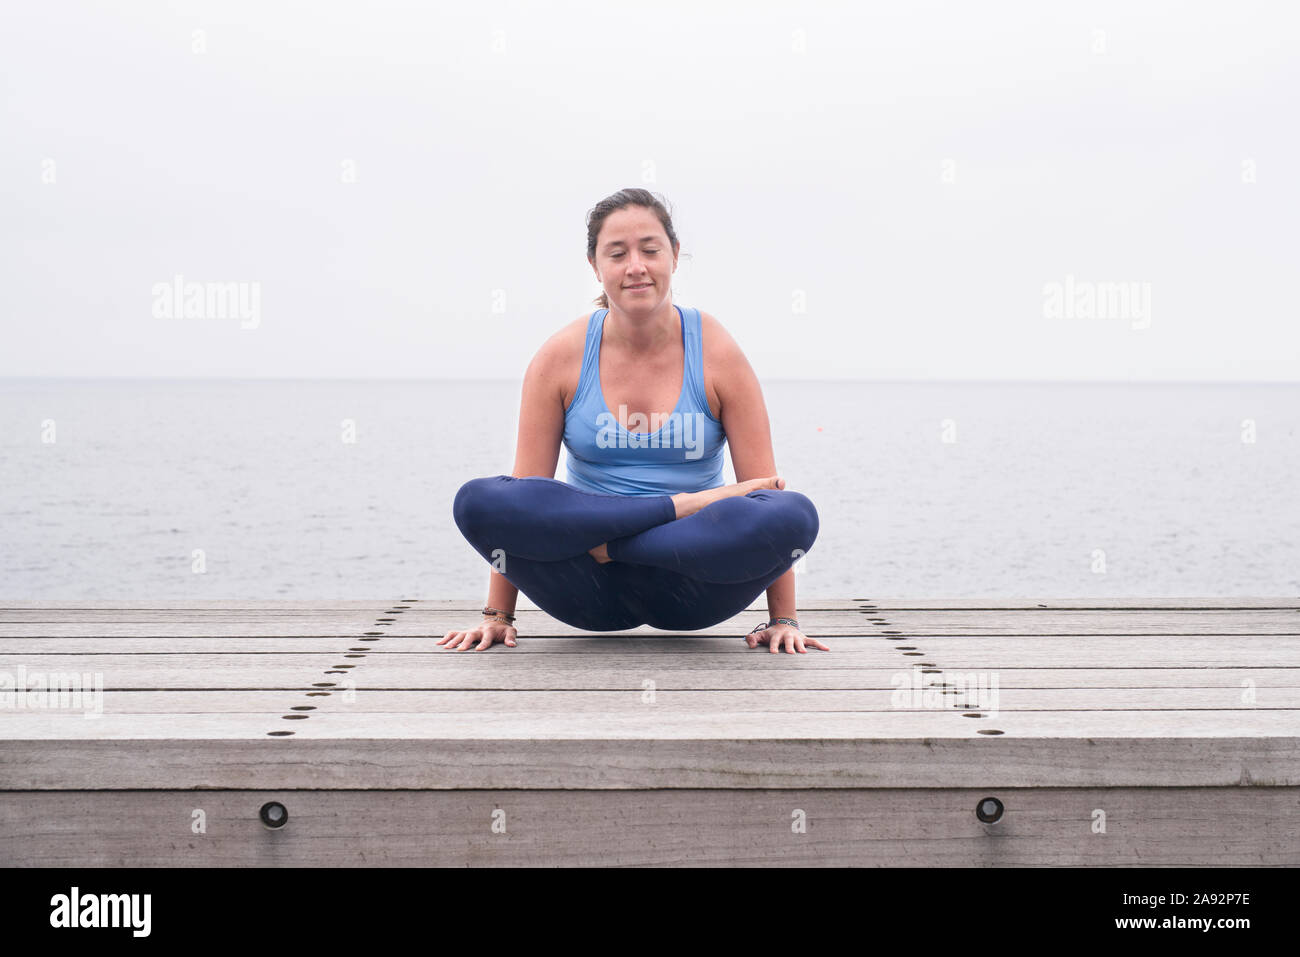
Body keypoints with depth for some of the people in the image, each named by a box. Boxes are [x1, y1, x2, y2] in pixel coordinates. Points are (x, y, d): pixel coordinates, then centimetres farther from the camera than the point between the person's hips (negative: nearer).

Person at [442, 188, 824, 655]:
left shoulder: (717, 354, -2)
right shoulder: (561, 358, 0)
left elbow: (765, 486, -3)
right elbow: (518, 503, 0)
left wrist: (783, 618, -7)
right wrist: (497, 616, -4)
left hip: (686, 593, -1)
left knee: (796, 514, -31)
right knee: (478, 501, -27)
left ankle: (607, 542, -17)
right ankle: (687, 507, -17)